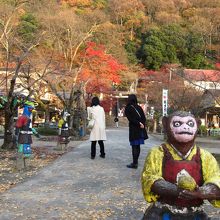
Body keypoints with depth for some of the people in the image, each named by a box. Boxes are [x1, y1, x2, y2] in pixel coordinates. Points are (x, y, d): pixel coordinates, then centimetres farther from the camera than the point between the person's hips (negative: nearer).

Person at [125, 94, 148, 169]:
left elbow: (131, 119, -12)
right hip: (140, 129, 5)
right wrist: (141, 124, -5)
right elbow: (144, 118, 6)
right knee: (137, 146, 12)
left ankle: (134, 163, -3)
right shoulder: (139, 107, 11)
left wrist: (139, 124, -9)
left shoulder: (128, 108, -4)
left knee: (134, 146, -4)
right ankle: (136, 162, 20)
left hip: (133, 129, -5)